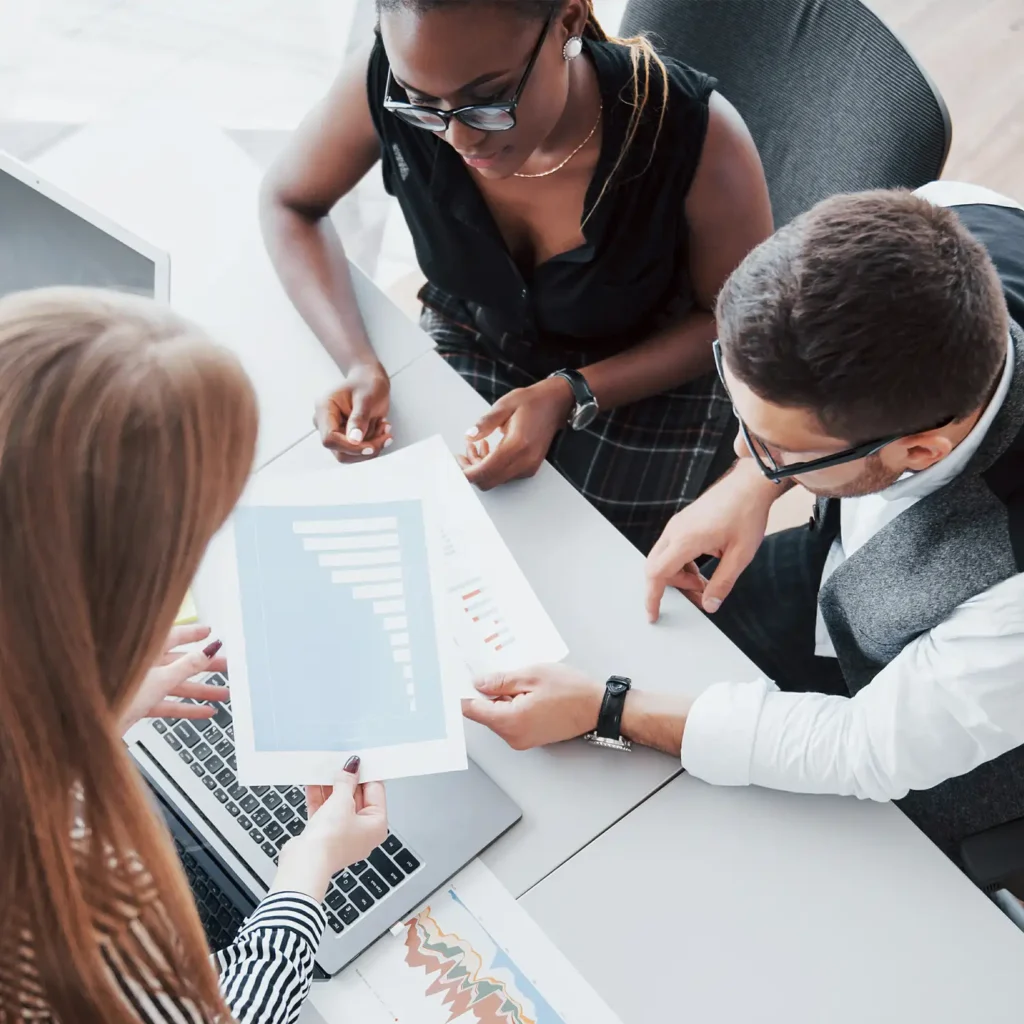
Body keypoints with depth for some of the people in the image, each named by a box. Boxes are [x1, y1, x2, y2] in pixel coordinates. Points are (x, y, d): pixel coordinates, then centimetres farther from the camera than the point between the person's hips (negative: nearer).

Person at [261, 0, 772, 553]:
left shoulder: (698, 136, -33)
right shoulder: (383, 86, -28)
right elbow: (289, 203, -7)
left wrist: (569, 396, -30)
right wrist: (358, 362, -24)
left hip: (651, 371, -1)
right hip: (476, 338, 2)